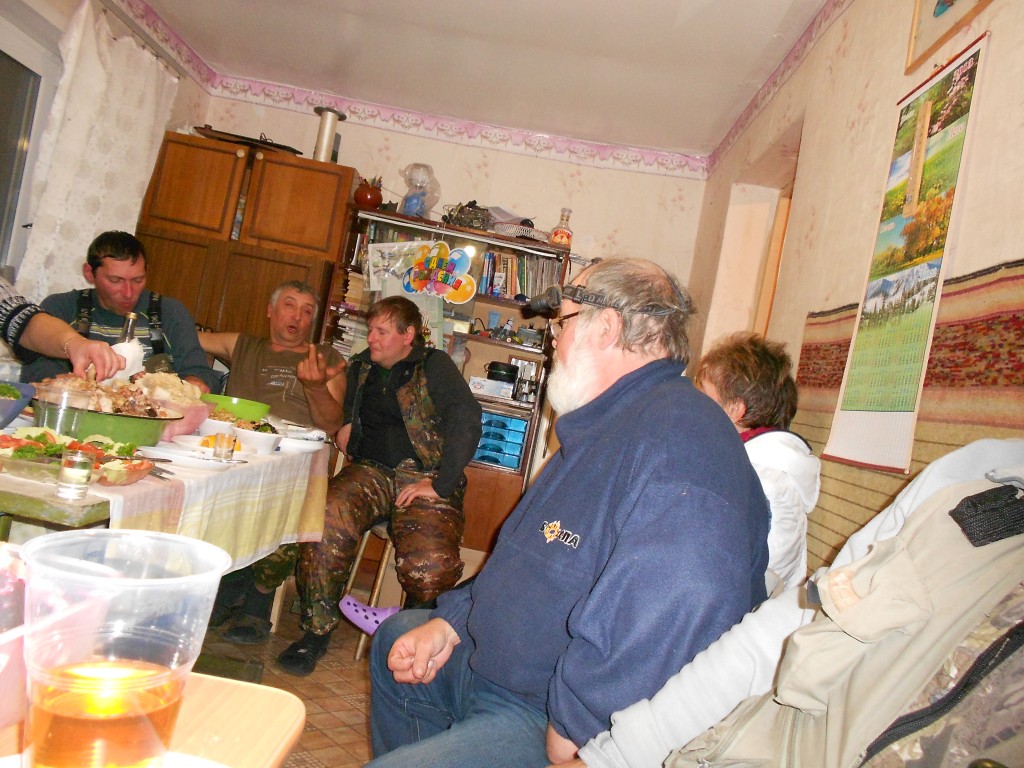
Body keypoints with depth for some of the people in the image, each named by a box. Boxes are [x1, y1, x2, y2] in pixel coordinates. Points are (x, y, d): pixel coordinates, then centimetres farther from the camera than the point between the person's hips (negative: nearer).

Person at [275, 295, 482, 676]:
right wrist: (343, 427, 14)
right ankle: (316, 631, -12)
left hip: (423, 478, -4)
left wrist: (440, 484, -17)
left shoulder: (434, 366, 2)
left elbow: (466, 422, -11)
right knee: (326, 520, -29)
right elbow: (341, 413, 38)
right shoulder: (361, 367, 19)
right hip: (370, 471, 4)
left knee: (430, 565, -30)